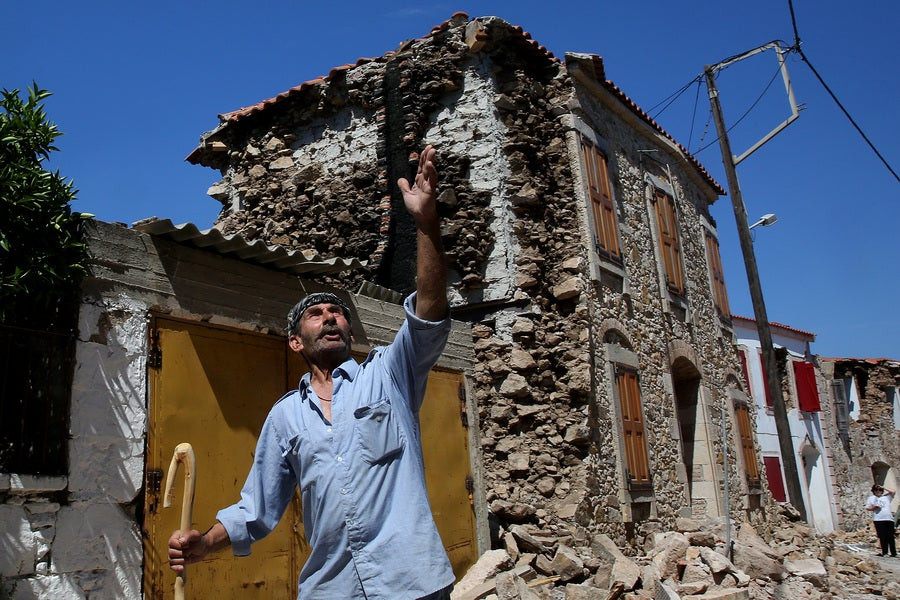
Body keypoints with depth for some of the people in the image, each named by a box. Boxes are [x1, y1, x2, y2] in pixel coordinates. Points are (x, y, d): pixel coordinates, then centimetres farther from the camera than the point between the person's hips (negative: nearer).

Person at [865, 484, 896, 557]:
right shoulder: (871, 498, 16)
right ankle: (884, 552, -3)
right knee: (882, 537, -6)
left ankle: (893, 552, 2)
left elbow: (892, 492, 5)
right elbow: (867, 508, 10)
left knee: (890, 536, -1)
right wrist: (874, 507, -8)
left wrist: (883, 488, 10)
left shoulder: (886, 497, 21)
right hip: (878, 520, -2)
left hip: (889, 519, 2)